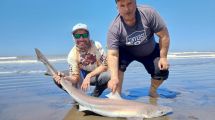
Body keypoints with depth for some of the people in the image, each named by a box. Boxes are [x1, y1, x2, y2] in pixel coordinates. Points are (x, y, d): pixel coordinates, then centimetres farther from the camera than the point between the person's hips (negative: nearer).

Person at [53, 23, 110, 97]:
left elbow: (104, 66, -22)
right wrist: (65, 78, -42)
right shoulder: (72, 55, -17)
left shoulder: (96, 45, -22)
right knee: (57, 79, -18)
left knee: (107, 75, -39)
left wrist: (89, 76, -33)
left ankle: (94, 97, -7)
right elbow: (75, 78, -20)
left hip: (98, 74, -1)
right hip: (83, 75, 2)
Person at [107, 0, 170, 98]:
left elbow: (164, 35, -21)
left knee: (162, 72, -10)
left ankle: (152, 91, 23)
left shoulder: (148, 13, -30)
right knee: (118, 63, -30)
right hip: (127, 51, -1)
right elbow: (113, 54, -36)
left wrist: (163, 57, -19)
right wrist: (114, 78, -48)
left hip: (150, 51, 2)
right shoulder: (114, 29, -31)